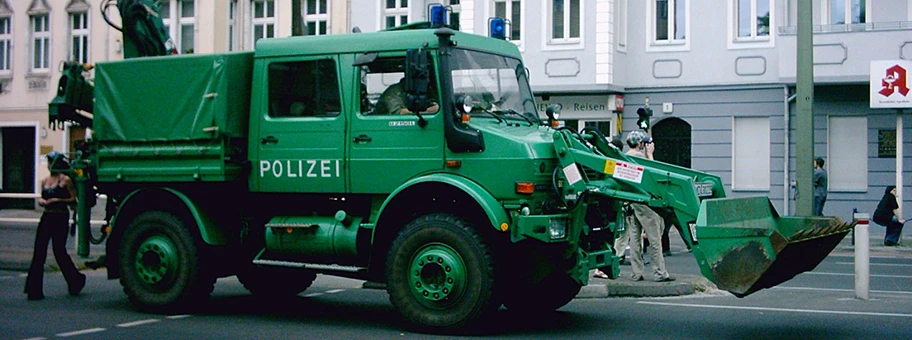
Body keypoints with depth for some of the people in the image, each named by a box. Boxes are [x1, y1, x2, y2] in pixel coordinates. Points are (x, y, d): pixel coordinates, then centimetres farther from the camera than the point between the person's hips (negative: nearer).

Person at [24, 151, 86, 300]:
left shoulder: (65, 180, -6)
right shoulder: (45, 181, 13)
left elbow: (73, 199, -8)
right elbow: (41, 198, 21)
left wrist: (57, 200, -18)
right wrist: (41, 200, -2)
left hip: (60, 217, -6)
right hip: (46, 217, 6)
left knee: (59, 251, 0)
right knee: (39, 252, -1)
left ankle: (76, 281, 22)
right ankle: (34, 289, 0)